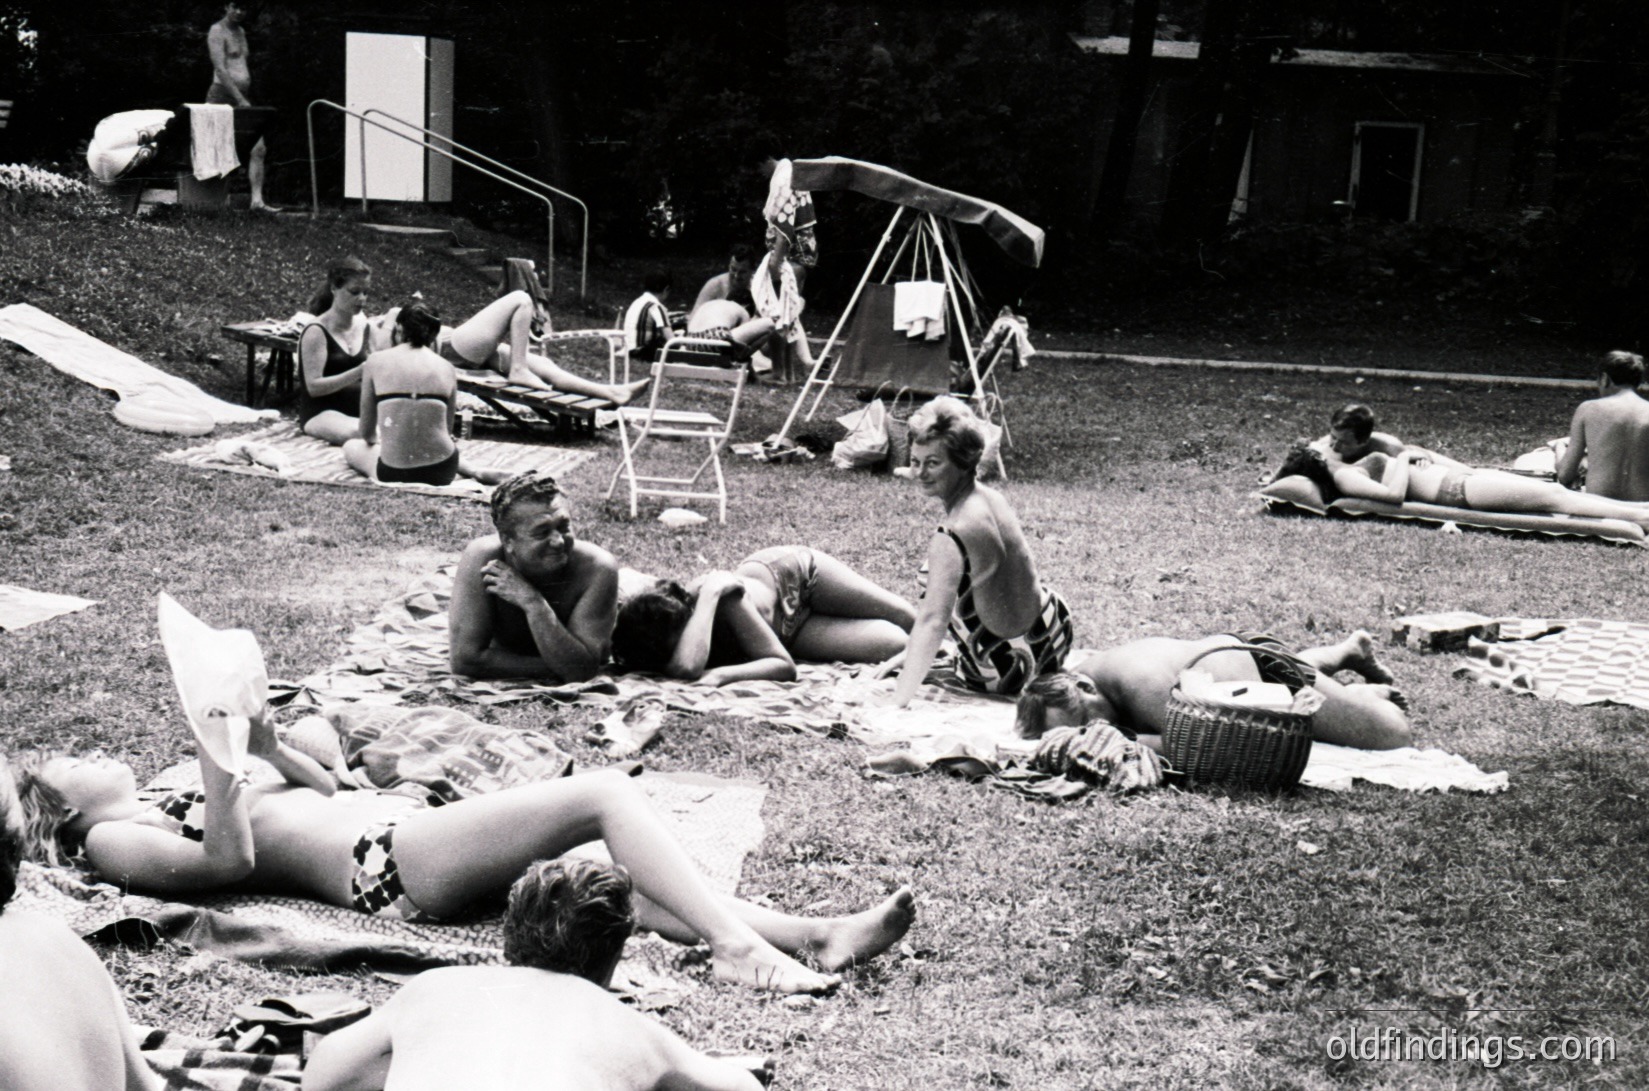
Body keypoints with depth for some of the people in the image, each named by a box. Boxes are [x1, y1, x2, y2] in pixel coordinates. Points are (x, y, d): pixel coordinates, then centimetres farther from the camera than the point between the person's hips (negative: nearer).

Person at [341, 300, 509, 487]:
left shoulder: (375, 362, -1)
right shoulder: (445, 368, 3)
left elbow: (367, 432, 6)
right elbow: (447, 430, 11)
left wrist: (375, 441, 29)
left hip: (393, 473, -4)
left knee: (351, 446, 29)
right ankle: (476, 471, 12)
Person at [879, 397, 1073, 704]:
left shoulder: (951, 539, -31)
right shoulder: (992, 497, -4)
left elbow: (932, 621, -38)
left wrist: (896, 706, -41)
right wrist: (912, 653, 15)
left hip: (1008, 671, -7)